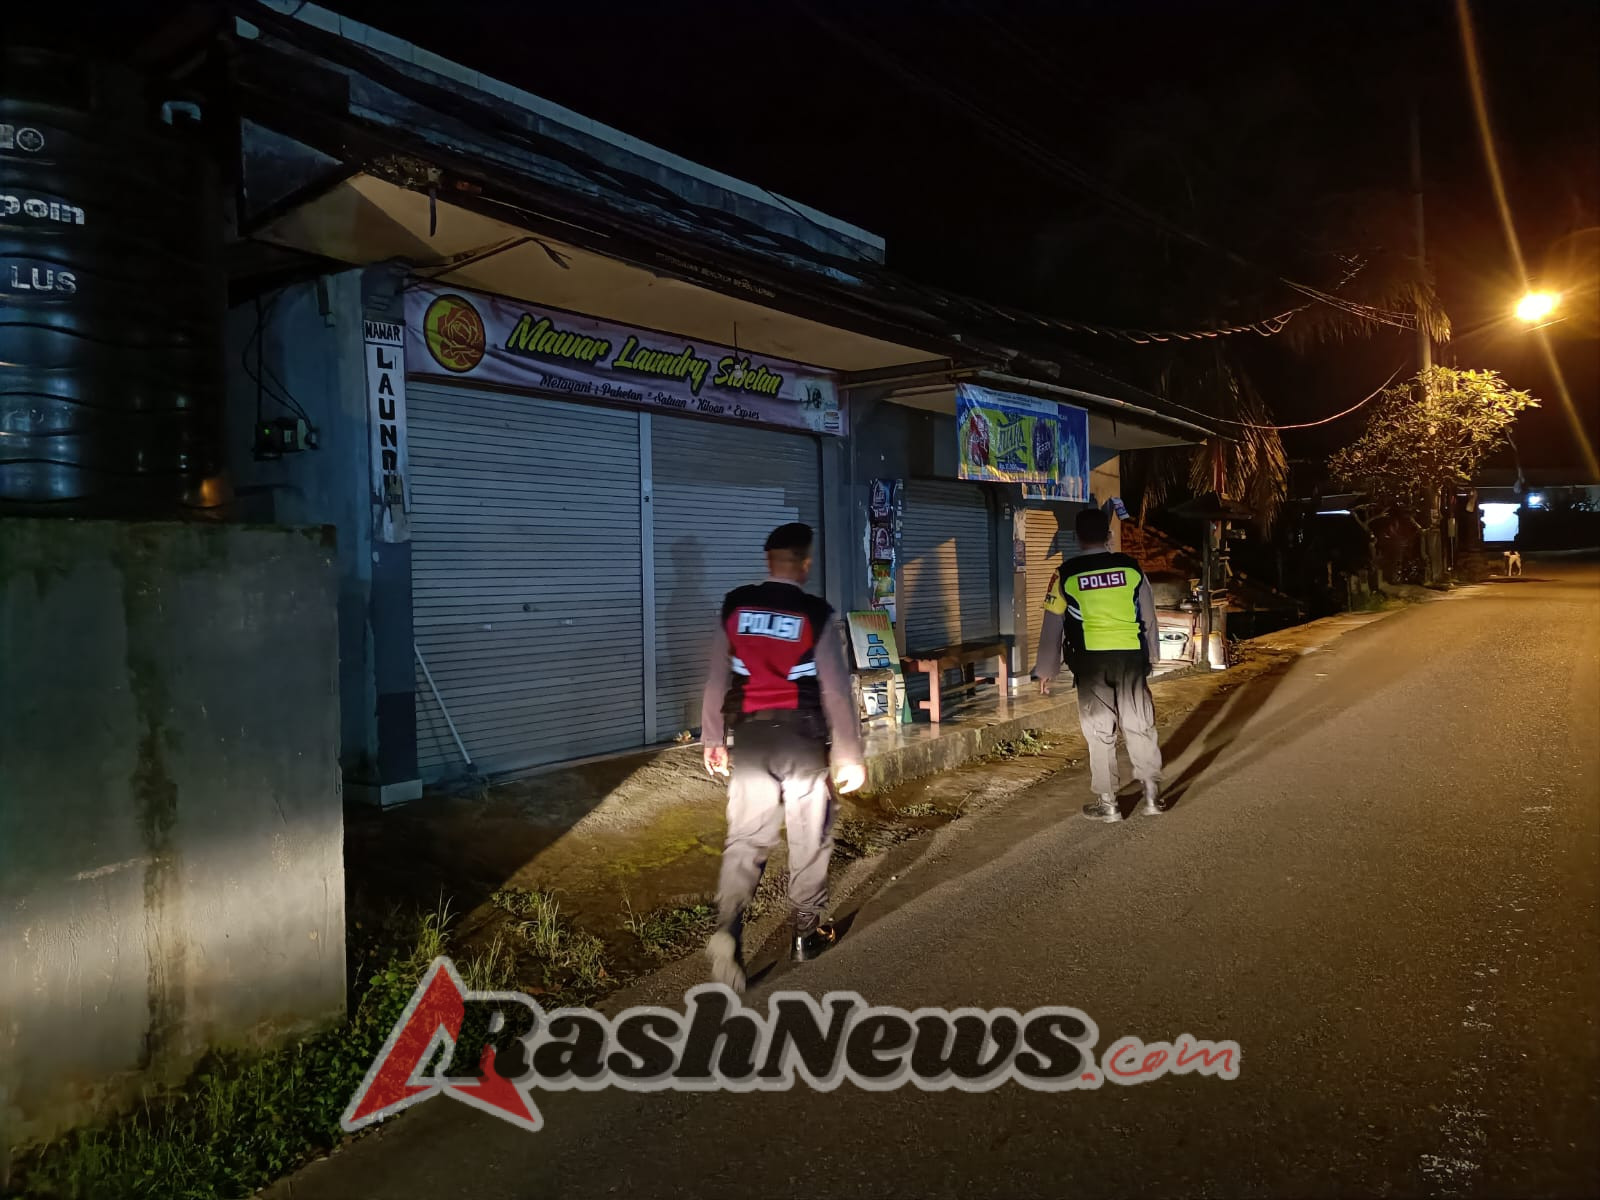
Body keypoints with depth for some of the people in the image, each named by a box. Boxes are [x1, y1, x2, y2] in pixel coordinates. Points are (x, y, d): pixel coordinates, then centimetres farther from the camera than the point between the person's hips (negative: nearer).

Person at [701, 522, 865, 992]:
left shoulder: (734, 607, 0)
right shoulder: (817, 616, -10)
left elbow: (717, 679, 5)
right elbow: (837, 692, -9)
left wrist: (713, 739, 15)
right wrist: (851, 756, -1)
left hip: (749, 736, 3)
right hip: (801, 738, -2)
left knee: (745, 837, 8)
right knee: (810, 839, 14)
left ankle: (728, 928, -11)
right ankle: (806, 935, 26)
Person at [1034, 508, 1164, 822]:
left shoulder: (1065, 574, -2)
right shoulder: (1131, 568, 4)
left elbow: (1052, 627, 2)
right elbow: (1149, 616, 12)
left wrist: (1046, 671, 11)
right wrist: (1152, 655, 26)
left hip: (1091, 660, -2)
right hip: (1131, 656, 2)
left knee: (1100, 730, 6)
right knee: (1140, 724, 12)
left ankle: (1107, 803, 11)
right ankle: (1152, 794, 16)